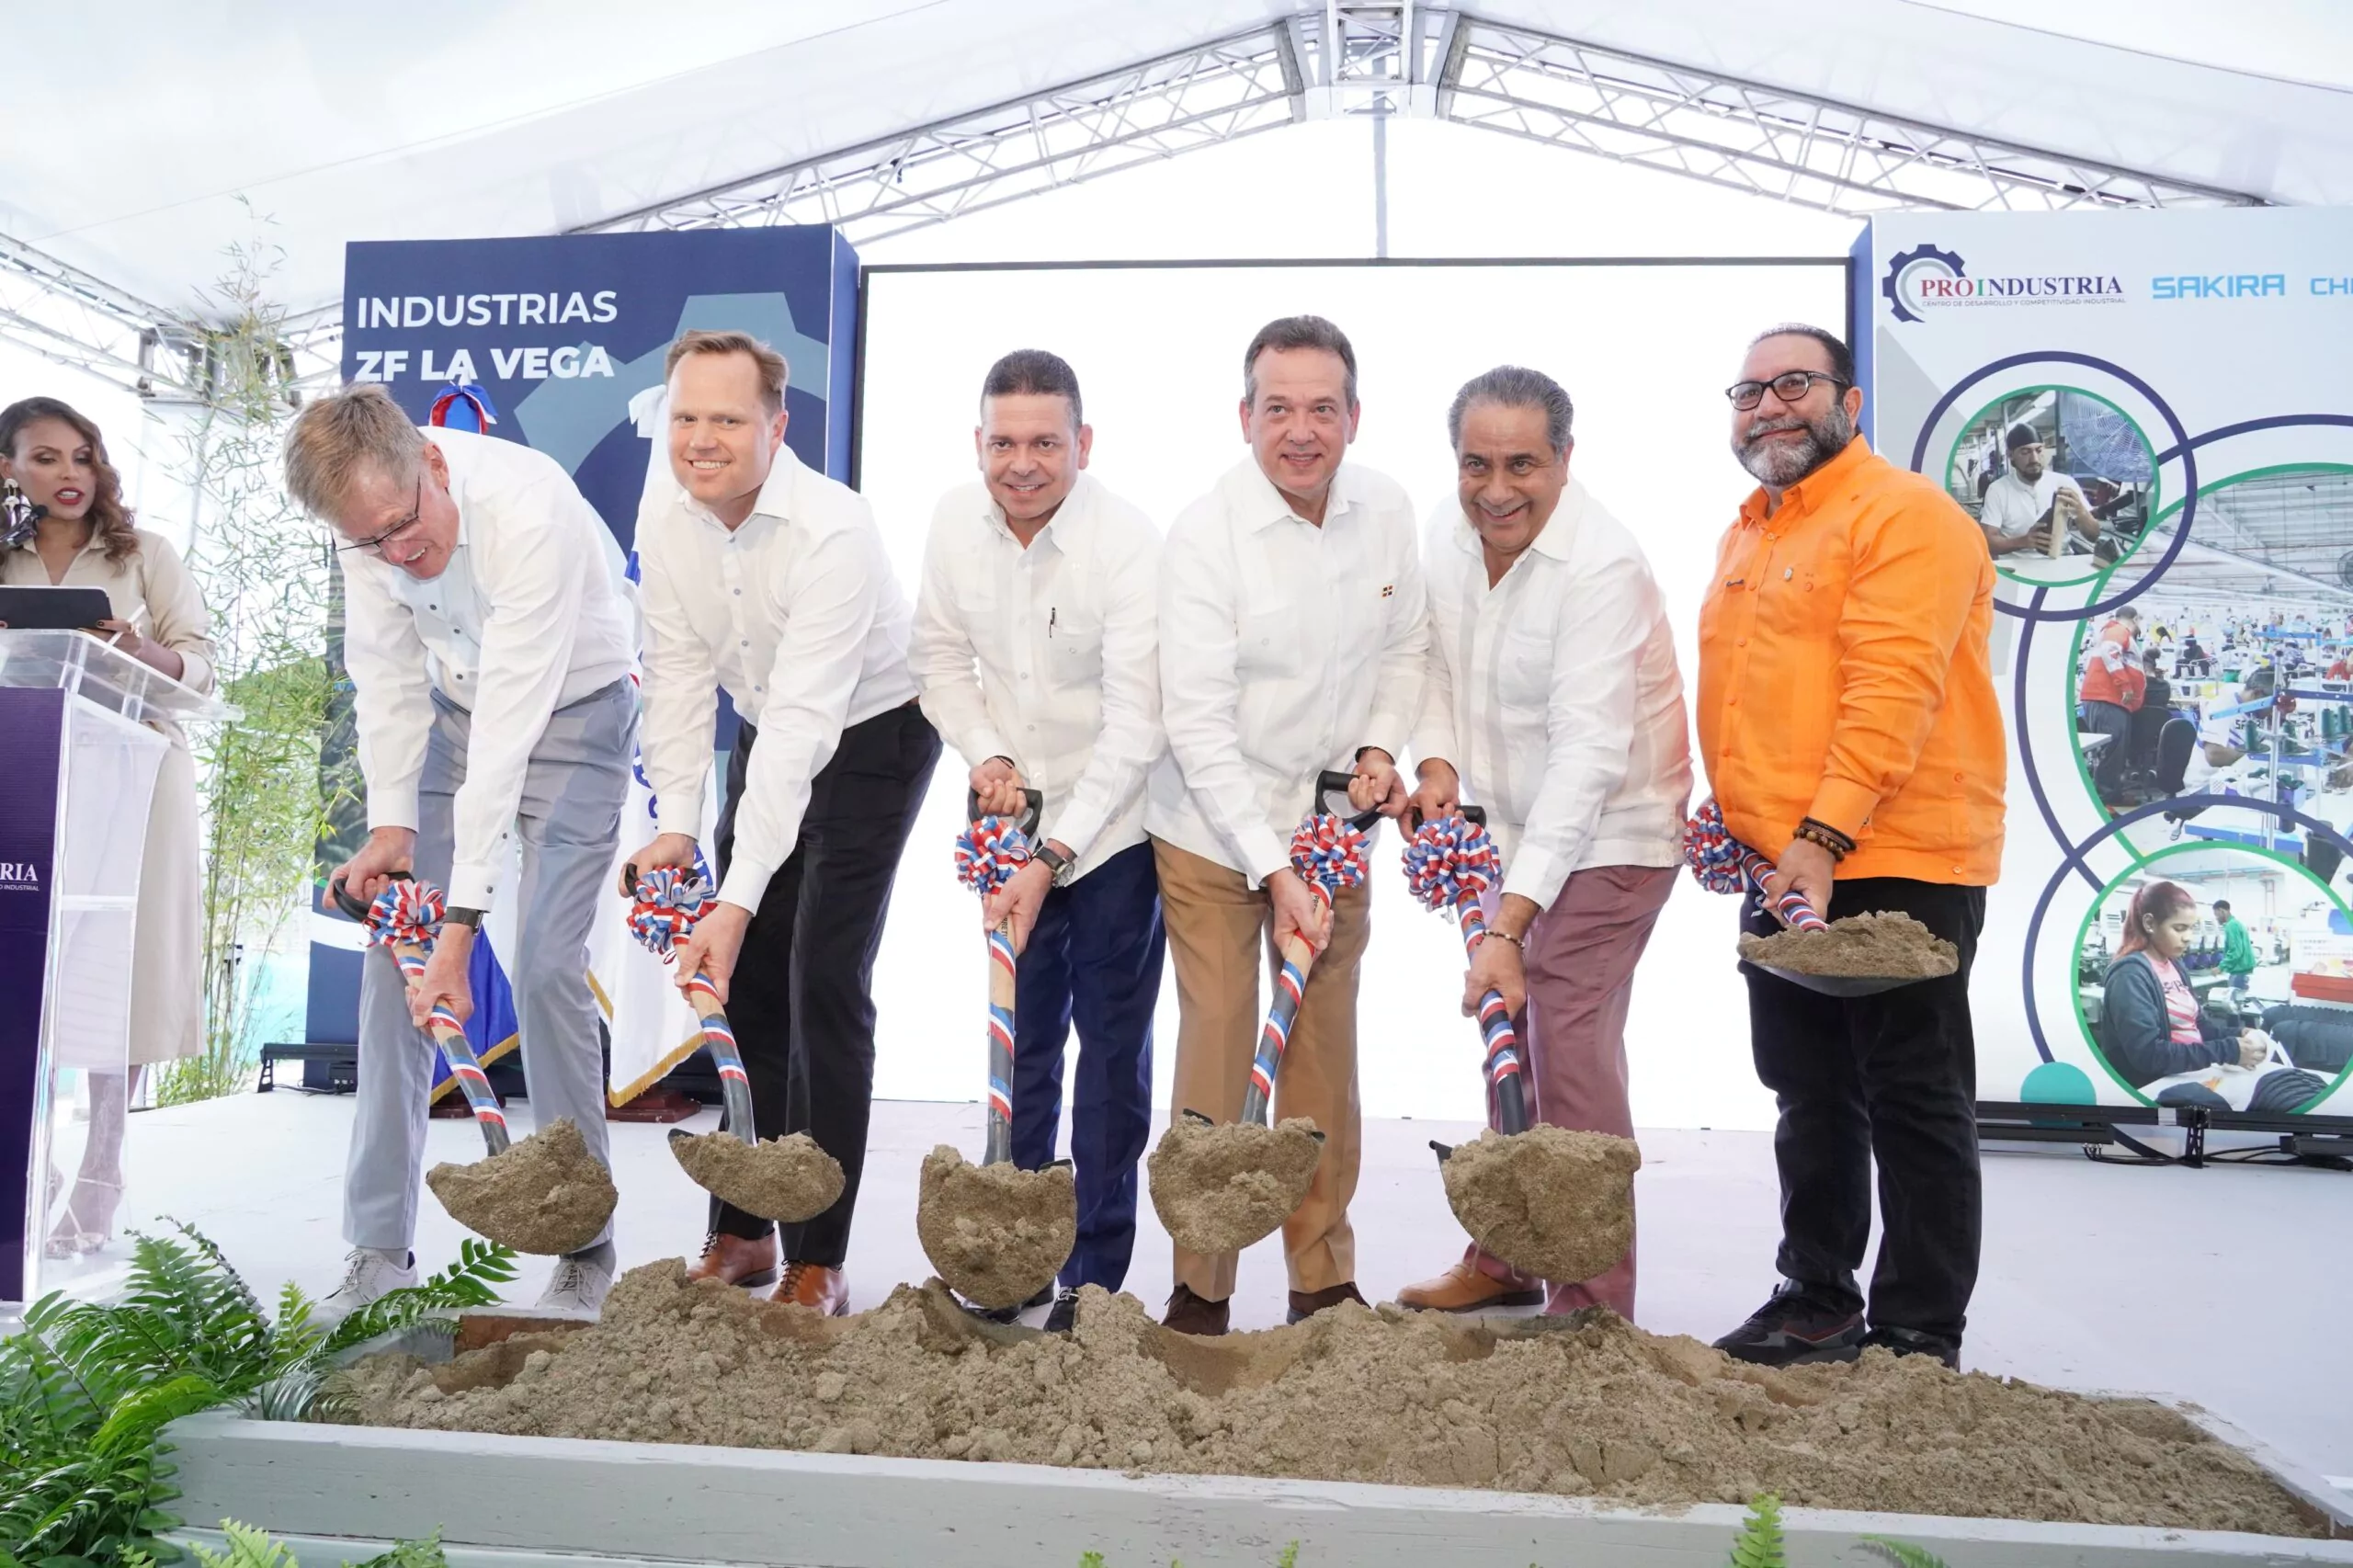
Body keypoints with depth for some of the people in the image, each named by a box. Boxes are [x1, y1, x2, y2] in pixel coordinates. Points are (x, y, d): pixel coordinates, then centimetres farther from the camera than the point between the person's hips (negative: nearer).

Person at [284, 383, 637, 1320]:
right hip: (459, 710, 6)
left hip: (569, 715, -6)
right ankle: (379, 1247, 8)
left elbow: (509, 725, -36)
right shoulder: (369, 517, -15)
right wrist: (390, 822, -14)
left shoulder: (530, 512, -35)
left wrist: (462, 922, -36)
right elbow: (388, 674, -4)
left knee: (546, 965, -14)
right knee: (393, 952, -2)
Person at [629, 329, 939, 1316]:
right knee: (743, 983, 8)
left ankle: (818, 1258, -1)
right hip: (764, 744, 7)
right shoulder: (667, 537, -10)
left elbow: (803, 719, -37)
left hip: (871, 739, -6)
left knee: (823, 985, -12)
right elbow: (680, 683, -6)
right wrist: (677, 827, -22)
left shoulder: (833, 530, -32)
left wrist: (739, 899, -42)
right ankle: (740, 1233, 21)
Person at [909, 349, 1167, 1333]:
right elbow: (941, 656, 8)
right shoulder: (956, 522, -6)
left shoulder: (1128, 544, -22)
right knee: (1019, 1039, 14)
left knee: (1112, 1048, 3)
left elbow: (1134, 727, -23)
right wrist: (985, 753, -10)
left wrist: (1053, 857, -26)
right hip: (1015, 820, 5)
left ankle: (1096, 1271, 16)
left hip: (1114, 824, -4)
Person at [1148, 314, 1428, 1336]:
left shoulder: (1386, 511, -3)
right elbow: (1199, 725, -19)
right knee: (1216, 1058, -1)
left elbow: (1404, 646, 13)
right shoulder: (1205, 535, -17)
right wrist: (1271, 871, -23)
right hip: (1215, 837, -4)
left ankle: (1324, 1280, 25)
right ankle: (1200, 1287, 16)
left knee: (1326, 1058, 10)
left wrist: (1380, 745, -6)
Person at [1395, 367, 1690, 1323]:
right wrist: (1437, 760, -10)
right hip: (1516, 825, 8)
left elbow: (1588, 755, -32)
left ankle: (1593, 1308, 0)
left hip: (1607, 835, -8)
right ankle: (1508, 1256, 33)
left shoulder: (1602, 568, -27)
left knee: (1569, 1049, -13)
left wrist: (1508, 923, -37)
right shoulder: (1447, 534, -4)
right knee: (1509, 1038, 16)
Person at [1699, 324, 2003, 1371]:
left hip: (1892, 864, -8)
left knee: (1914, 1105, 1)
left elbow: (1893, 691, -20)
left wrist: (1824, 834, -26)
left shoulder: (1905, 516, -10)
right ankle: (1816, 1302, 26)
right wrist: (1737, 821, 13)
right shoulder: (1748, 535, 19)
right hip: (1782, 867, 9)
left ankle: (1921, 1335, 12)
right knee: (1811, 1098, 15)